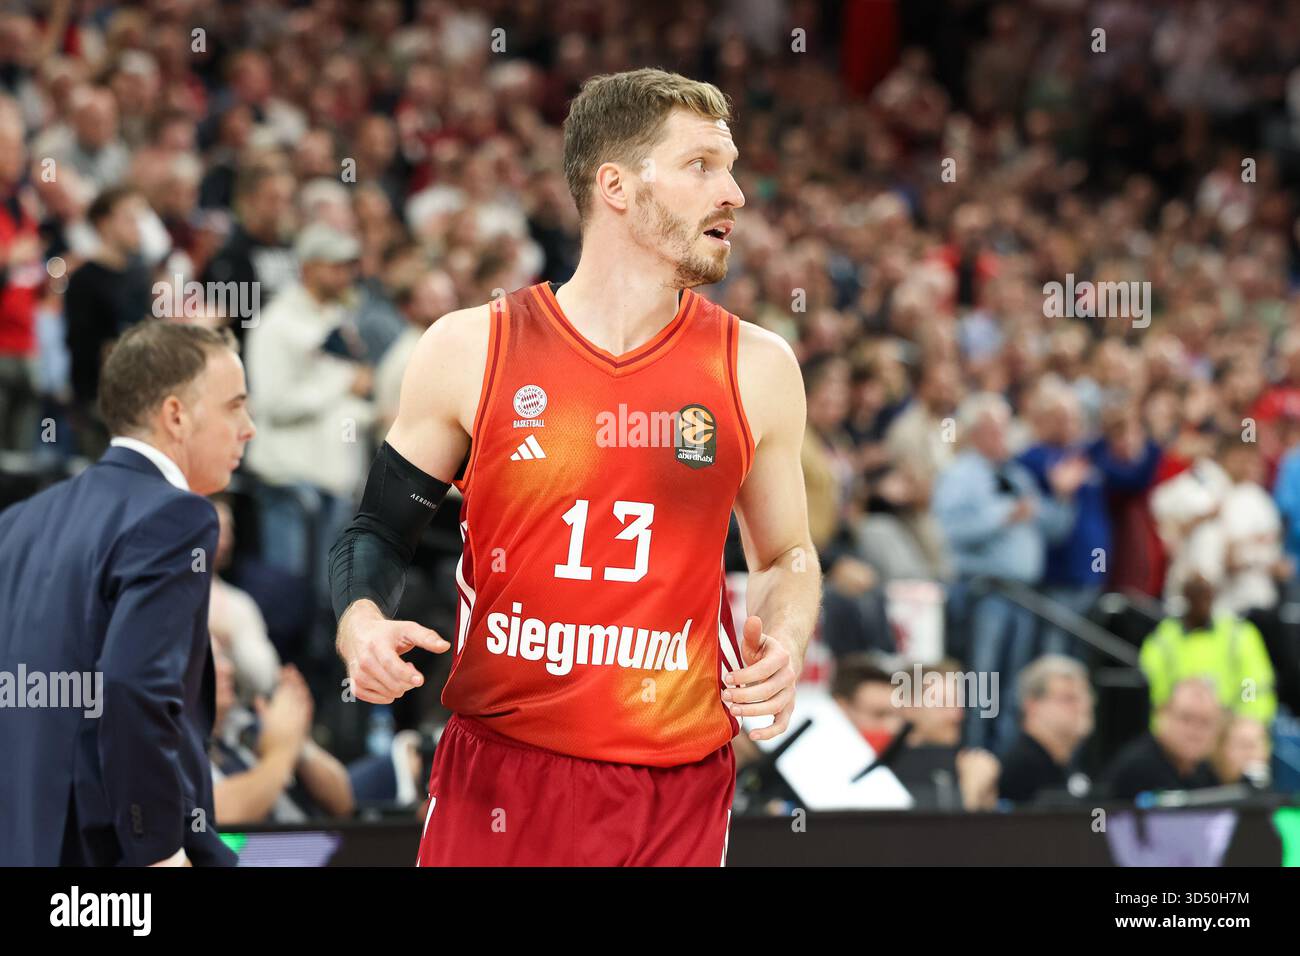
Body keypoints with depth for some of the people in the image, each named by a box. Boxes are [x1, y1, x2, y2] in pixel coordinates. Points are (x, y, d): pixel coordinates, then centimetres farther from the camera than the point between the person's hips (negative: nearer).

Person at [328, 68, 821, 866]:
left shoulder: (756, 369, 4)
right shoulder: (472, 351, -1)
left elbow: (787, 555, 17)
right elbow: (382, 531, 8)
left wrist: (783, 639, -4)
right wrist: (361, 621, -12)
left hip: (682, 785, 1)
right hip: (500, 773, -1)